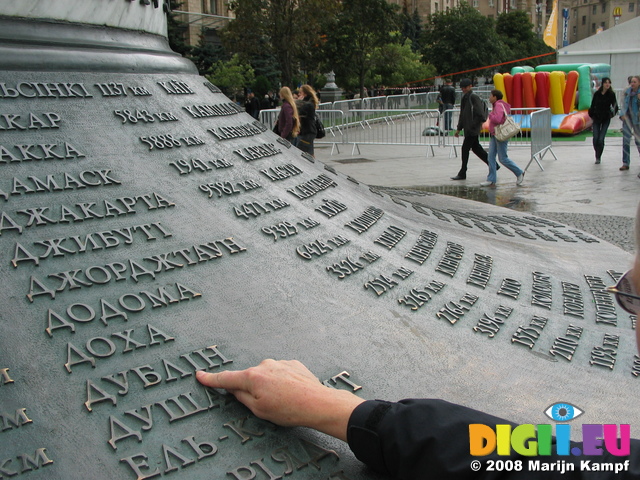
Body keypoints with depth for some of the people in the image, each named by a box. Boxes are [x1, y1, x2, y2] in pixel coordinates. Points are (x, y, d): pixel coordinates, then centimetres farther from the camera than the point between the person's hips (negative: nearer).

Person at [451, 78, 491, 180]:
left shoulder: (474, 97, -11)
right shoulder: (465, 98, 17)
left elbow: (480, 114, -17)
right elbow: (462, 115, 23)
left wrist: (473, 125, -18)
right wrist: (459, 129, 20)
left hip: (473, 129, -9)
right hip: (468, 129, 9)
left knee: (465, 148, -7)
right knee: (476, 148, 14)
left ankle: (462, 174, -3)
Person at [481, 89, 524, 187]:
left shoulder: (499, 105, -16)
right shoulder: (496, 105, 15)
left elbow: (497, 119, -28)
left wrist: (490, 115, -12)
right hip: (494, 135, 10)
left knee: (503, 159, -3)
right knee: (491, 157, 4)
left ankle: (519, 173, 15)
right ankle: (491, 180, 5)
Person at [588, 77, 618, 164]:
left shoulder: (611, 94, -4)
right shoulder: (597, 94, 0)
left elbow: (615, 106, -6)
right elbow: (592, 105, 8)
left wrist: (612, 114, -21)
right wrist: (592, 115, 2)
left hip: (606, 119, -1)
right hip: (597, 118, 2)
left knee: (601, 139, -10)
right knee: (595, 139, -5)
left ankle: (598, 157, 8)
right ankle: (597, 155, 21)